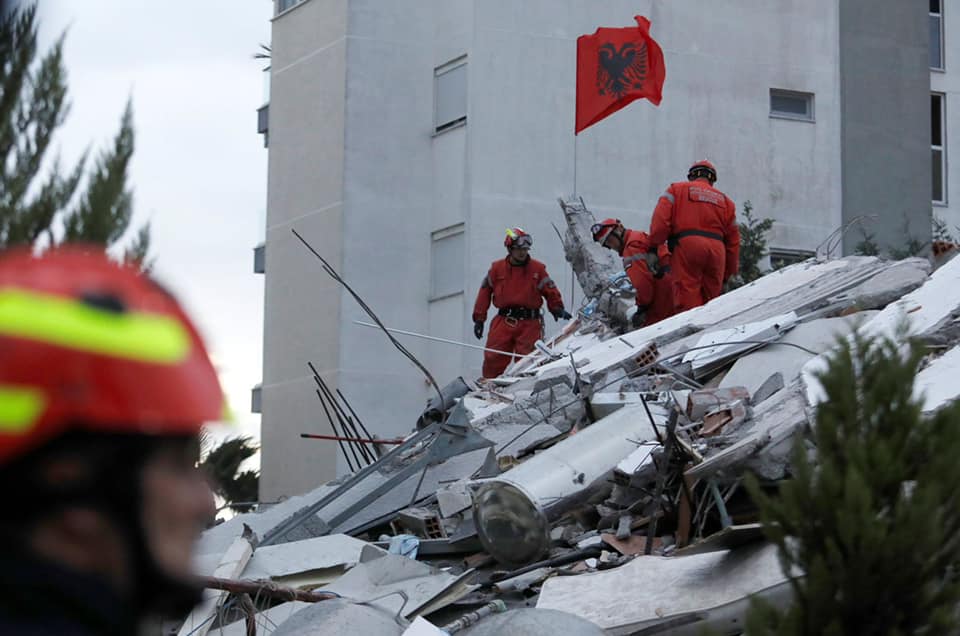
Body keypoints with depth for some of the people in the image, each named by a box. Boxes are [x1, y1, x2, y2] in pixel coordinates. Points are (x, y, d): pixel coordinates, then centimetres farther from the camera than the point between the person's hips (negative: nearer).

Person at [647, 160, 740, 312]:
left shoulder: (677, 190, 15)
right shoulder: (724, 200, 25)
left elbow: (660, 220, -2)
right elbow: (733, 241, 22)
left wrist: (653, 247, 4)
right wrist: (727, 274, 26)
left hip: (686, 244, -3)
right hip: (717, 250, 3)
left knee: (688, 300, -10)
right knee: (710, 299, 8)